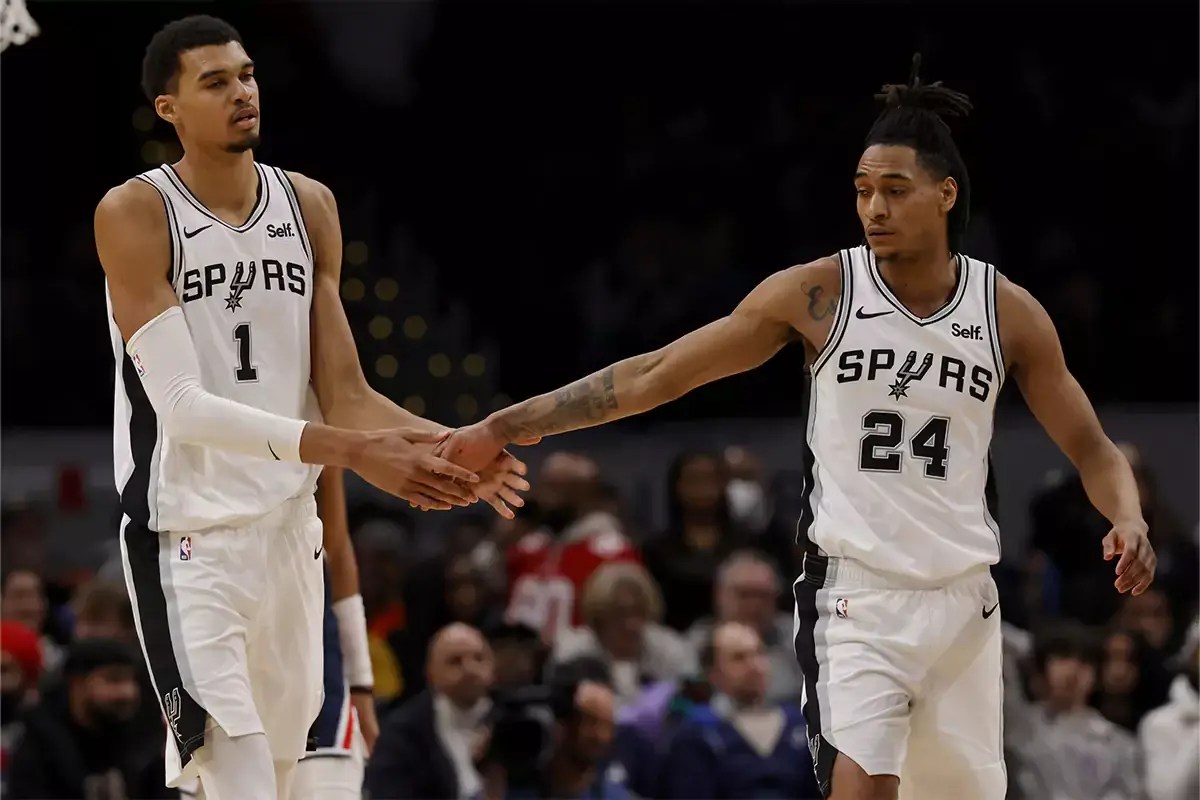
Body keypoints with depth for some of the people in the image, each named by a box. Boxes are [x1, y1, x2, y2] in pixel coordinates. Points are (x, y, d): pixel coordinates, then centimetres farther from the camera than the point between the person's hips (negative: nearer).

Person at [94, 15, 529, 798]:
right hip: (190, 531, -6)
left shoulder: (309, 206, 5)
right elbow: (181, 405, -22)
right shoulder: (134, 214, -13)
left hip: (289, 522, 6)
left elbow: (342, 393, 5)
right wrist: (353, 453, -31)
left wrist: (448, 445, -16)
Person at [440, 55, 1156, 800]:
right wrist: (507, 426, -5)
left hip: (962, 598, 3)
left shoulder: (1008, 311, 0)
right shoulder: (819, 293, -6)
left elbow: (1091, 447, 7)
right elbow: (655, 375, -2)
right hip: (856, 596, -3)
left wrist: (1129, 519, -16)